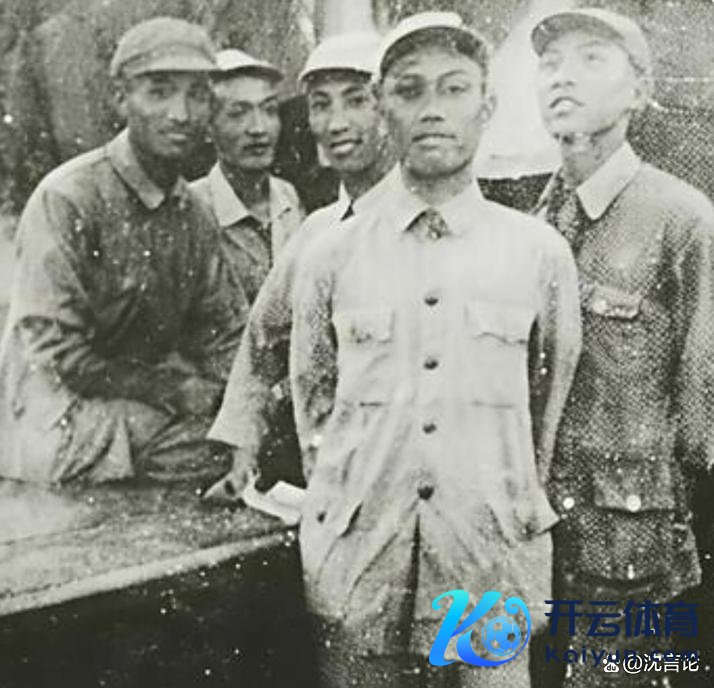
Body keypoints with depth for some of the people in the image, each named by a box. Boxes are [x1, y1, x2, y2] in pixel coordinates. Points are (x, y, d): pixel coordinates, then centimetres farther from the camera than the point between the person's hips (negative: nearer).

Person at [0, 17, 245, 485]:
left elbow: (222, 332, 9)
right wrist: (170, 391, -16)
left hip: (150, 405, 7)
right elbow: (54, 351, -19)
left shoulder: (194, 214, 6)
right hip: (59, 424, -6)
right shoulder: (67, 200, -17)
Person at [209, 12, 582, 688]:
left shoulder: (540, 252, -2)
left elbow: (550, 401, 9)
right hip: (358, 564, 1)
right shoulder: (332, 257, -1)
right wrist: (348, 503, 11)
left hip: (494, 562, 0)